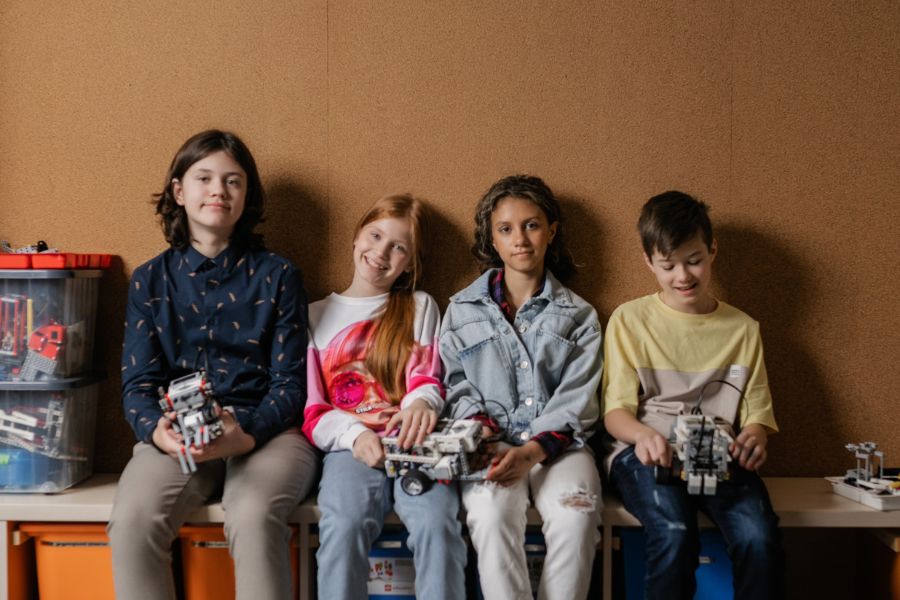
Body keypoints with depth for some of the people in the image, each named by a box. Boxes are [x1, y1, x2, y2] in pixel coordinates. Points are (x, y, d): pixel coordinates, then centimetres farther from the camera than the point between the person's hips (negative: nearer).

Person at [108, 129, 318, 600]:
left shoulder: (277, 276, 6)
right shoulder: (149, 280, 11)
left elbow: (290, 382, 1)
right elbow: (137, 383, 6)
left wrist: (246, 434, -20)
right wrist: (158, 431, -18)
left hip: (266, 433, -1)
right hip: (177, 435, 2)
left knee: (254, 518, -33)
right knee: (132, 520, -28)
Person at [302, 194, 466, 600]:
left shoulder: (420, 307, 18)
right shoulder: (315, 315, 17)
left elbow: (426, 379, 6)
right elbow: (310, 410, 9)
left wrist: (421, 403, -20)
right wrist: (354, 434, -13)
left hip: (412, 442, 0)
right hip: (349, 447, 0)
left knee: (437, 524, -31)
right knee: (344, 526, -32)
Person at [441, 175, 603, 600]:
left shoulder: (579, 316, 12)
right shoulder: (462, 310, 14)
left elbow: (576, 402, 1)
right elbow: (458, 389, 9)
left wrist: (532, 451, -16)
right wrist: (481, 437, -12)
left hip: (557, 445, 0)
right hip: (491, 446, 0)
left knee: (576, 514, -31)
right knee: (492, 514, -32)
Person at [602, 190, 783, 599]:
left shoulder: (742, 329, 15)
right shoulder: (629, 320, 8)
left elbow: (757, 412, 13)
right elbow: (615, 410, 2)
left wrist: (754, 435, -12)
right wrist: (642, 435, -22)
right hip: (645, 453, -2)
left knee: (759, 537, -30)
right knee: (674, 532, -34)